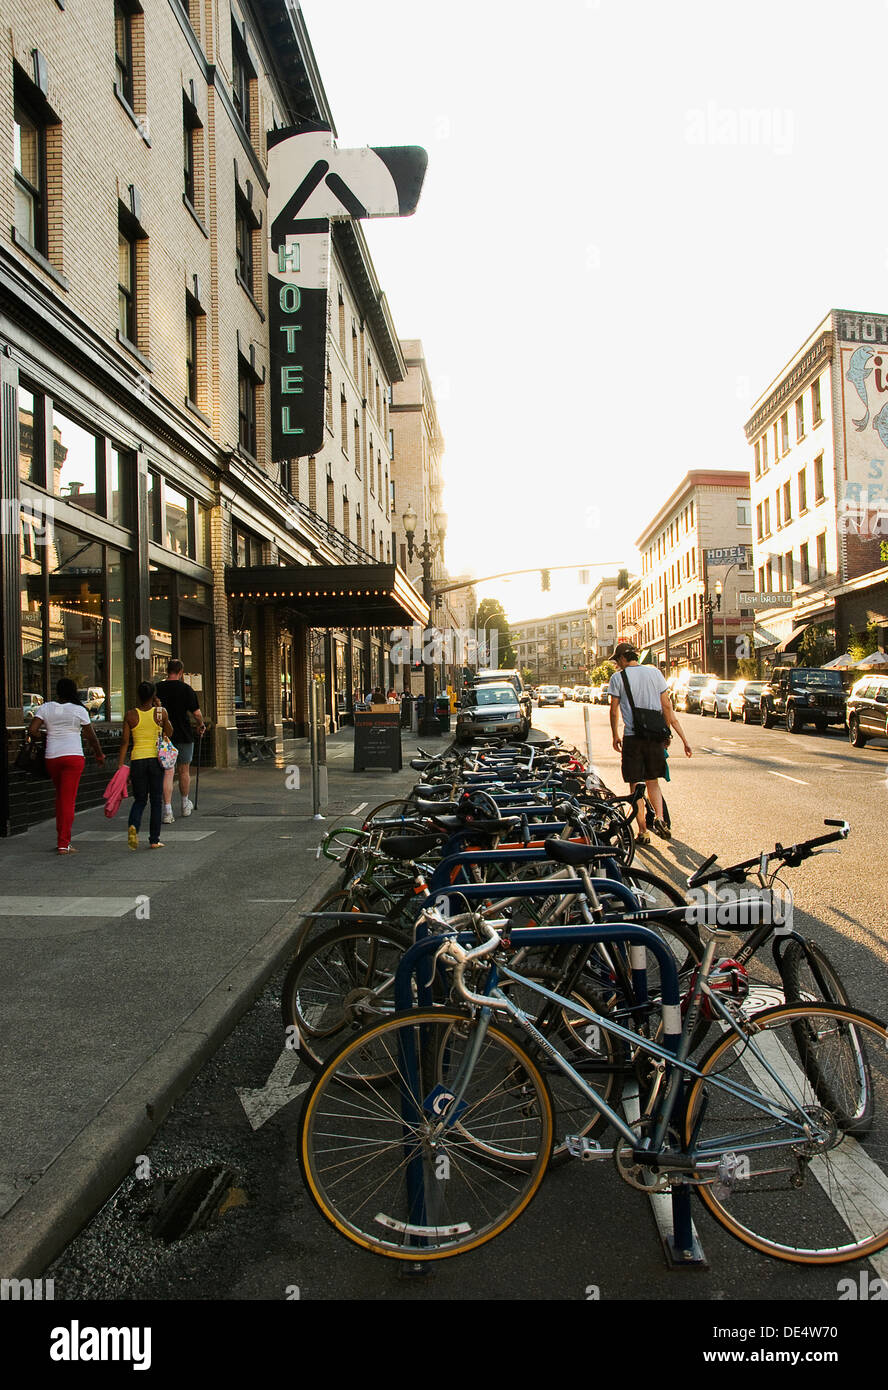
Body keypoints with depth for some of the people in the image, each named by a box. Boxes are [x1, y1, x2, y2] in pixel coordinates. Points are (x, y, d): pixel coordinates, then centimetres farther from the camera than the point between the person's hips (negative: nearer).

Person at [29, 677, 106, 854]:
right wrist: (99, 755, 16)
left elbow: (32, 729, -4)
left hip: (52, 757, 4)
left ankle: (61, 838, 24)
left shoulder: (46, 707, 4)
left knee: (60, 797, 19)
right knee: (68, 799, -3)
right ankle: (63, 844, -5)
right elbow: (91, 737, 2)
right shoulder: (79, 710, -2)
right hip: (73, 756, -3)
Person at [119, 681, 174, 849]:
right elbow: (169, 733, 13)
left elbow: (125, 741, -4)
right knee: (156, 801, 9)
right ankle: (154, 840, 10)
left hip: (137, 760, 1)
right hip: (156, 759, -1)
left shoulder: (130, 715, -2)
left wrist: (121, 763, 0)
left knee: (139, 800, 12)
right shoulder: (161, 713, -3)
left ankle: (133, 825, -16)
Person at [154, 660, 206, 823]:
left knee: (167, 773, -2)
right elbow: (196, 713, -9)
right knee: (184, 771, 15)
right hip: (184, 735, -1)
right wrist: (201, 725, 10)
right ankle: (185, 805, 33)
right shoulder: (186, 689, -7)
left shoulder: (157, 688, 1)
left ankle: (167, 811, -13)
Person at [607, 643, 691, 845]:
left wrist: (615, 736, 14)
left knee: (636, 786, 5)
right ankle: (659, 818, -2)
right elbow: (667, 707, 6)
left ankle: (642, 832, 6)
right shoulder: (655, 673, 6)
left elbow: (614, 710, -1)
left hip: (632, 737, -3)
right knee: (653, 782, 18)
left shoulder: (618, 677, -4)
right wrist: (683, 738, 11)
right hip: (655, 736, 4)